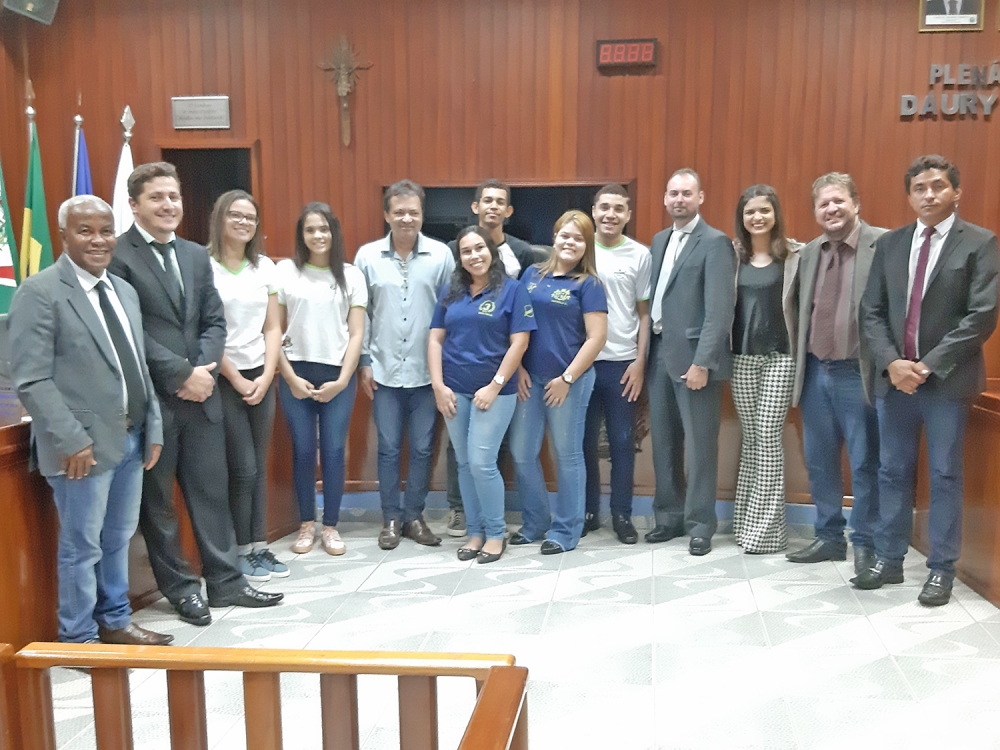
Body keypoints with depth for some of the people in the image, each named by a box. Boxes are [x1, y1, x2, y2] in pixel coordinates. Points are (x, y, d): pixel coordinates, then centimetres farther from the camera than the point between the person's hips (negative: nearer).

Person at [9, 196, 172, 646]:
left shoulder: (124, 290, 12)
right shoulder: (40, 292, -11)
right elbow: (31, 381, -16)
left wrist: (153, 427, 10)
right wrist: (72, 440, -20)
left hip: (131, 439, 7)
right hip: (83, 445, -7)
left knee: (118, 539, 18)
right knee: (82, 546, 5)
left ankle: (115, 622, 33)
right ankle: (79, 640, 21)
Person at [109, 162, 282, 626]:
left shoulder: (196, 255, 13)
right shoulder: (117, 256, -9)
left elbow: (214, 322, 11)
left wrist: (203, 370, -6)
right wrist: (181, 374, -15)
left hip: (200, 394, 6)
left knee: (212, 491, 12)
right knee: (157, 500, 8)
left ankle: (225, 581, 23)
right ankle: (180, 588, 22)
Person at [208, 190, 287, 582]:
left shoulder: (265, 267, 8)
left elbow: (272, 328, 9)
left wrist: (265, 377, -2)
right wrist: (236, 379, -10)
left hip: (261, 377, 5)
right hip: (224, 379, -5)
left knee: (259, 467, 8)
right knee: (243, 469, -2)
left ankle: (259, 546, 18)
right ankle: (241, 552, 12)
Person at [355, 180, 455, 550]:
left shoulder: (441, 255, -3)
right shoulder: (367, 255, 0)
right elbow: (360, 313, 4)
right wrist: (365, 361, 1)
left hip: (427, 370, 0)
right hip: (385, 370, 0)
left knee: (422, 448, 8)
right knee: (388, 447, 8)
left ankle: (414, 515, 23)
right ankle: (391, 518, 21)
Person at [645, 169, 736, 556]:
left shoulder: (715, 242, -7)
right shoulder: (659, 240, 16)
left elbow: (720, 308, -15)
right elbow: (654, 298, 14)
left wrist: (702, 362, -20)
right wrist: (647, 350, 6)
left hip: (692, 355, -7)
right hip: (659, 353, 7)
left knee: (699, 443, 1)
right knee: (663, 441, 12)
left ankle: (700, 523, 13)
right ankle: (670, 516, 24)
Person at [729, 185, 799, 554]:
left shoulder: (794, 254, -3)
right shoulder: (734, 254, 5)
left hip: (780, 356, -3)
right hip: (741, 355, 3)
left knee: (768, 438, -4)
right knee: (750, 438, 10)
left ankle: (766, 527, 5)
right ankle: (746, 520, 20)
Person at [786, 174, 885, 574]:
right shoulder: (809, 253, 11)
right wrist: (800, 363, 12)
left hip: (858, 374, -6)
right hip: (815, 373, 6)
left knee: (865, 464, 4)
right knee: (819, 461, 13)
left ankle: (864, 544, 18)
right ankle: (829, 537, 27)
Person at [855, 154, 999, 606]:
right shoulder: (889, 244, 10)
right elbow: (871, 311, 6)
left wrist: (929, 365, -15)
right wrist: (891, 362, -9)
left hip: (947, 380, -4)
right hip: (893, 378, 4)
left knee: (945, 477, 4)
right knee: (892, 472, 10)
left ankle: (941, 570, 14)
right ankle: (888, 560, 21)